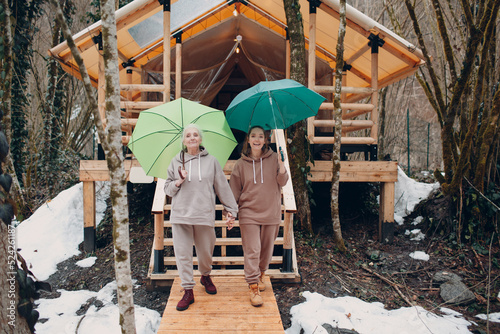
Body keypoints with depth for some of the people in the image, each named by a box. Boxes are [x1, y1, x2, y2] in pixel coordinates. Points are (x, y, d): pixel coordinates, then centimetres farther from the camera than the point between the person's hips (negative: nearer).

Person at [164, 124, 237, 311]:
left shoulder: (211, 161, 4)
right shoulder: (176, 162, 8)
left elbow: (222, 187, 6)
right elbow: (167, 189, 11)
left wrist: (230, 209, 5)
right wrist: (179, 182, -9)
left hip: (204, 214, 0)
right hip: (180, 214, 1)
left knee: (206, 251, 10)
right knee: (182, 253, 0)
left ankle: (205, 276, 40)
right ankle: (188, 291, 13)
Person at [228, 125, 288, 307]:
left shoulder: (273, 158, 1)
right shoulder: (241, 164, 2)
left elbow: (282, 183, -1)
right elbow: (234, 190, 5)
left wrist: (282, 170, -21)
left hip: (271, 212, 1)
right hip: (249, 213, -1)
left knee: (267, 249, 13)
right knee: (252, 251, -5)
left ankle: (260, 275, 37)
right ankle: (253, 287, 5)